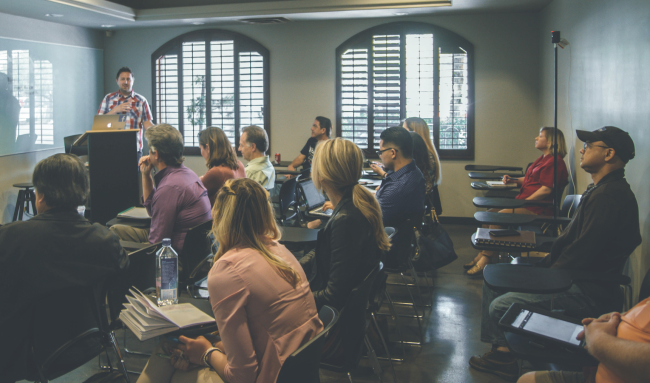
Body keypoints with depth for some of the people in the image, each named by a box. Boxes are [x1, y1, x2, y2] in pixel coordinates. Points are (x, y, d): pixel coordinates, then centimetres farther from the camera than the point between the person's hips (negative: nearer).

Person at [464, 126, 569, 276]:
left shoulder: (554, 161, -12)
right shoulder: (543, 159, 20)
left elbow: (546, 189, -21)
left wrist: (523, 202, -20)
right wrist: (513, 180, 13)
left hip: (537, 208, -10)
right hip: (525, 203, 10)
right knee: (490, 213, -2)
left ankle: (485, 259, -19)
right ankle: (482, 255, -5)